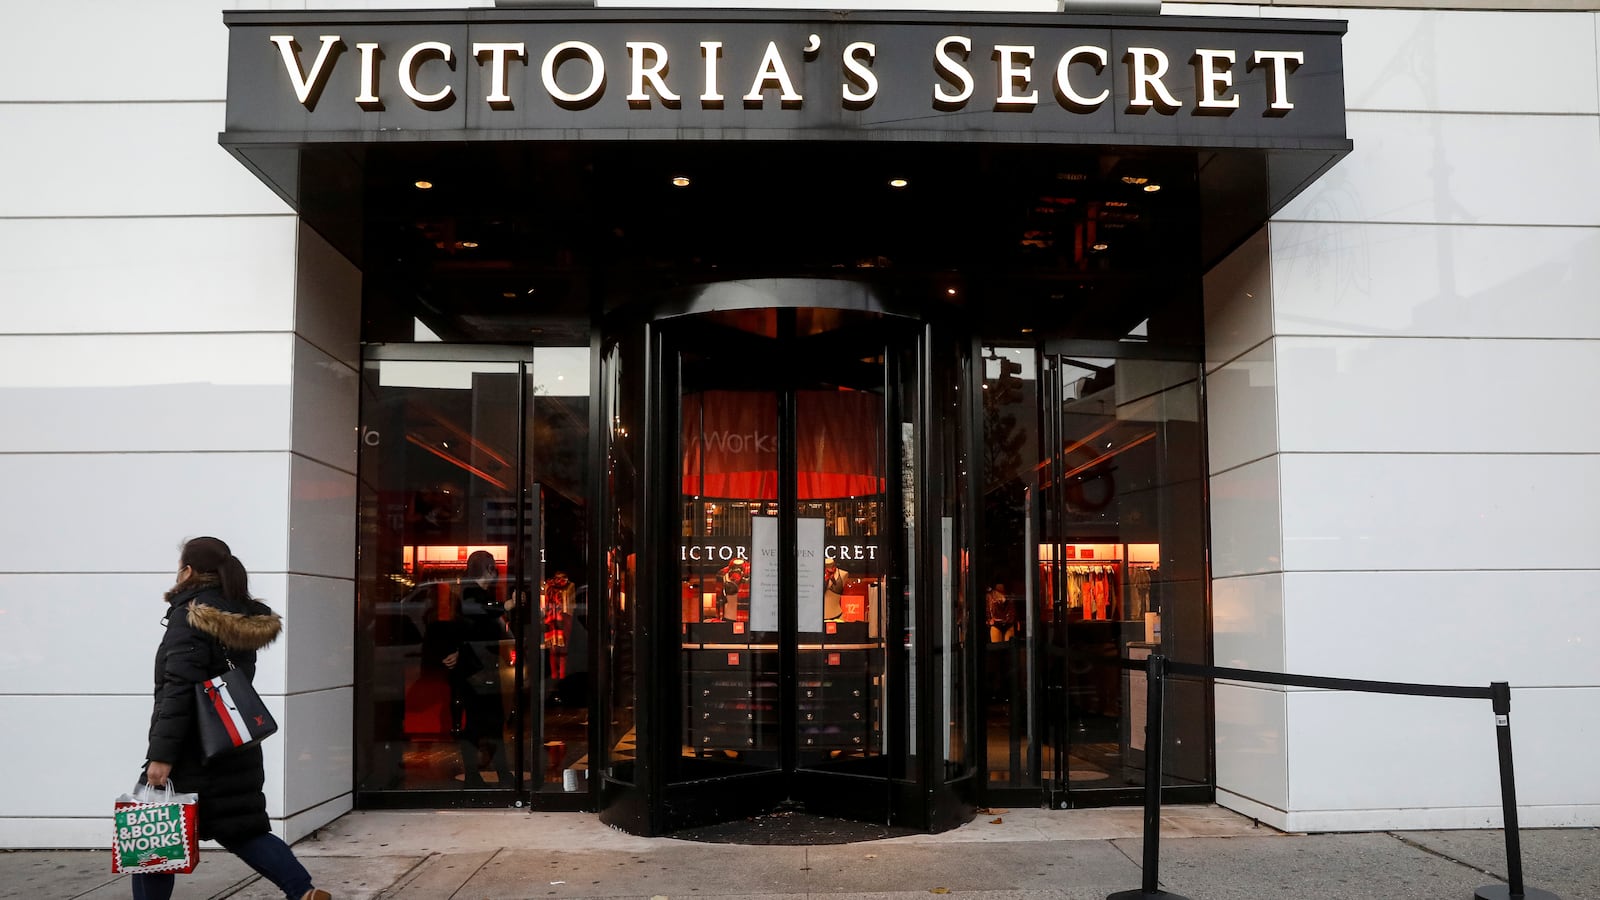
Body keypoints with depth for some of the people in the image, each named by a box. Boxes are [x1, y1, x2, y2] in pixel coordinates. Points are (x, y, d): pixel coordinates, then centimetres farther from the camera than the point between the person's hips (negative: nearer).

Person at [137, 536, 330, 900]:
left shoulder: (192, 615, -14)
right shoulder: (242, 616, 10)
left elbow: (178, 690, -21)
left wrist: (161, 754, -22)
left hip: (191, 753, -8)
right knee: (242, 830, 14)